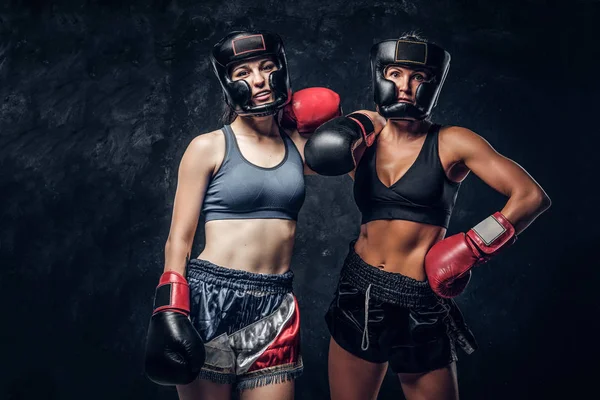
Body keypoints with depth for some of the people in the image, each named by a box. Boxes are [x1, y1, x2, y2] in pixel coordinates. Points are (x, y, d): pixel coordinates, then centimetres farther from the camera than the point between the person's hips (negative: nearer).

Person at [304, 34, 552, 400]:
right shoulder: (360, 146, 4)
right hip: (358, 297, 4)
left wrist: (472, 248, -15)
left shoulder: (452, 143, -5)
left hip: (420, 306, -3)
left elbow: (533, 197, -9)